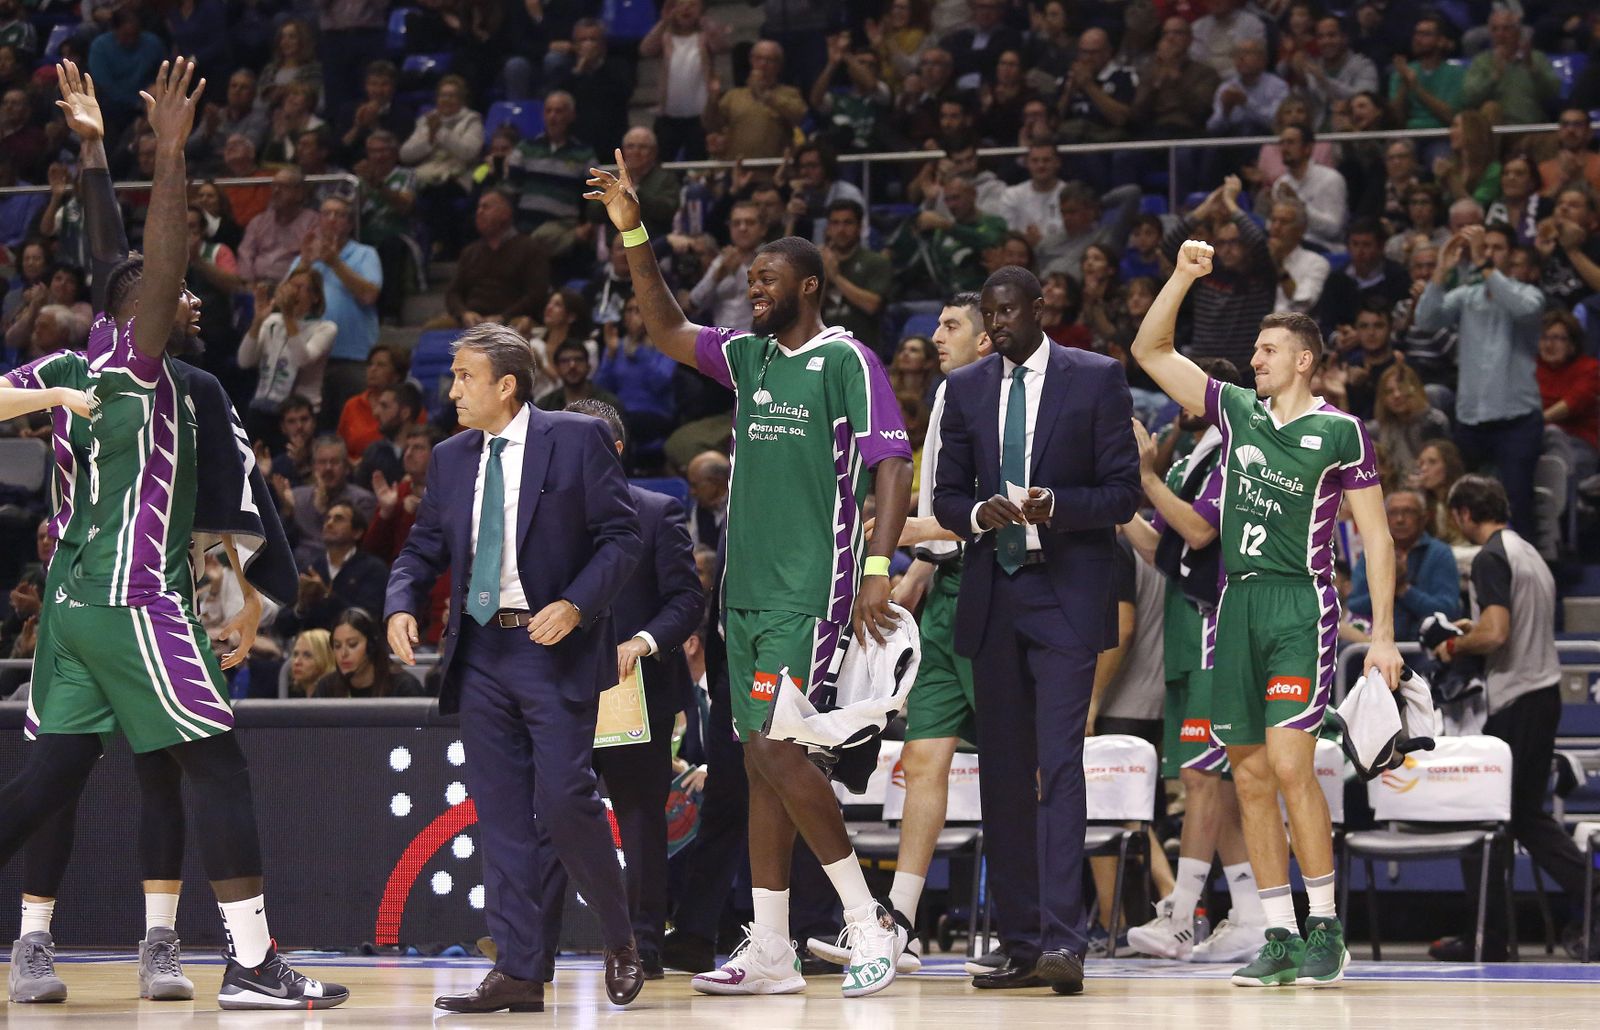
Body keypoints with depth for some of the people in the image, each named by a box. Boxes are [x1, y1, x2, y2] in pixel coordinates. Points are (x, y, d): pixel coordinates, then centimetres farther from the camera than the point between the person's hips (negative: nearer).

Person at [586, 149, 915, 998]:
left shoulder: (846, 362, -8)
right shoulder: (749, 357, 13)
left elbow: (892, 467, -13)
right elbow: (667, 332, 13)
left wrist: (878, 568, -23)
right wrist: (633, 236, 2)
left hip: (811, 591, -8)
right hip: (747, 585, 8)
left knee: (777, 745, -17)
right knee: (760, 761, 6)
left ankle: (870, 921, -8)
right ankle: (770, 951, 9)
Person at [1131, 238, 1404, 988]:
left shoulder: (1340, 432, -2)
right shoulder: (1235, 411, 12)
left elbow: (1376, 537, -1)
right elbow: (1150, 351, 12)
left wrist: (1383, 633, -7)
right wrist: (1184, 276, -1)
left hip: (1301, 604, -5)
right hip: (1237, 605, 5)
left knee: (1289, 764, -16)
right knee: (1249, 777, 3)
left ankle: (1327, 930, -8)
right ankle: (1280, 937, 7)